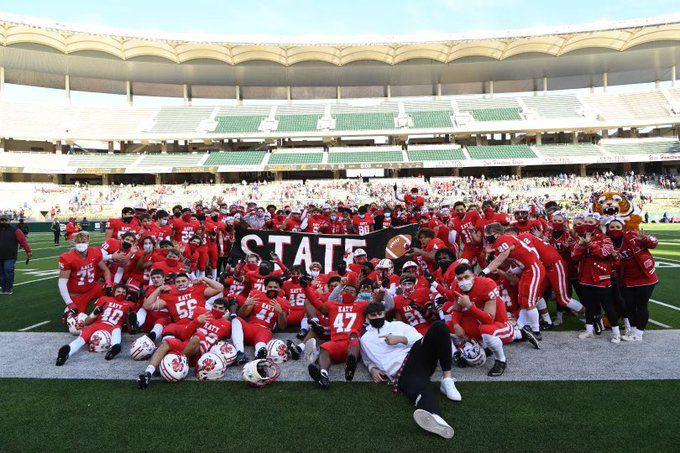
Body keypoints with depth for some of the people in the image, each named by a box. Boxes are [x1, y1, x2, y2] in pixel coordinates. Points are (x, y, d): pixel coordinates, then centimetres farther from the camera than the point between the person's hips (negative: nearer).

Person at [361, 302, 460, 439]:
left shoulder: (398, 325, 24)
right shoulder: (365, 339, 25)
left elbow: (420, 339, 15)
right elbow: (369, 361, 32)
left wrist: (401, 339, -3)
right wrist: (372, 369, 9)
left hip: (418, 355, 3)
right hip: (402, 373, -2)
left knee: (439, 327, -24)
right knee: (420, 389, -40)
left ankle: (447, 380, -25)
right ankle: (434, 418, -74)